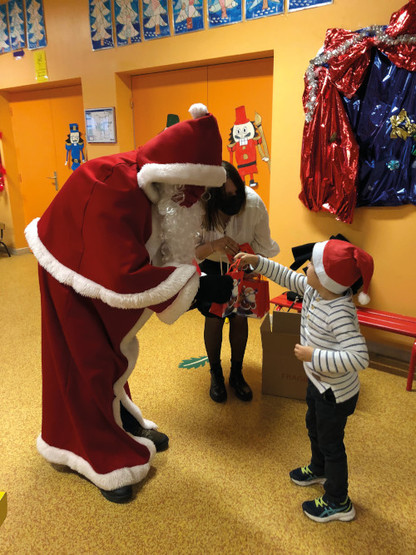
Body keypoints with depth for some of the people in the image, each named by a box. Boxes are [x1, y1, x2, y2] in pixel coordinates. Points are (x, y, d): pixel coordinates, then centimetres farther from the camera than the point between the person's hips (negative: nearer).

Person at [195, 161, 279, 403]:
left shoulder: (254, 203, -30)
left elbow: (263, 246, -17)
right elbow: (192, 253, -25)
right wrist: (214, 245, -43)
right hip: (212, 266, -1)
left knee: (240, 317, 4)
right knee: (214, 318, 1)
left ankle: (237, 373, 27)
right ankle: (216, 374, 25)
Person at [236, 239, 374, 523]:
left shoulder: (339, 313, -37)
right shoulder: (313, 290, -12)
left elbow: (359, 358, -41)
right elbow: (287, 277, 4)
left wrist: (314, 356, -37)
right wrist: (257, 262, 1)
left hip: (336, 393, -9)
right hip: (319, 382, 9)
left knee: (330, 442, 13)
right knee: (314, 426, 30)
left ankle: (338, 503, 39)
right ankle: (319, 470, 59)